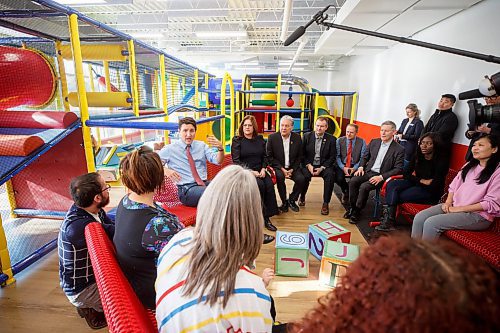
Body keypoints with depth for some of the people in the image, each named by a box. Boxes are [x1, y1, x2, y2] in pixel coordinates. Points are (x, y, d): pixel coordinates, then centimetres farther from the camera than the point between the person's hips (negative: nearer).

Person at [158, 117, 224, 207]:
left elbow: (218, 161, 1)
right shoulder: (170, 149, 5)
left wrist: (220, 148, -20)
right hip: (186, 189, -5)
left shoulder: (201, 145, 14)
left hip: (205, 183, 5)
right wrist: (165, 170, -18)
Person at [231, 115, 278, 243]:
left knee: (269, 185, -25)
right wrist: (251, 172, -15)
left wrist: (263, 169, -4)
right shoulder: (237, 140, 2)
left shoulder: (260, 139, 15)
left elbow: (265, 157, 16)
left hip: (259, 171, 4)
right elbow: (236, 160, -6)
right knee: (260, 185, -31)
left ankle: (267, 217, -15)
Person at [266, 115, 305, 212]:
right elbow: (270, 156, -5)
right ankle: (284, 202, -9)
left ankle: (292, 200, 5)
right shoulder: (272, 137, -6)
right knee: (279, 177, -33)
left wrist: (292, 169, -9)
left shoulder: (297, 138, 0)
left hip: (293, 167, 2)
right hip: (278, 167, -2)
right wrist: (282, 169, -15)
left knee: (301, 179, -23)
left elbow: (299, 157, 6)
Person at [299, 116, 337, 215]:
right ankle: (302, 197, -1)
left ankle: (325, 203, -17)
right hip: (309, 165, 0)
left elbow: (332, 157, -1)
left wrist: (322, 168, -14)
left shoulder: (331, 139, 1)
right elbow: (302, 154, 3)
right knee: (305, 175, -31)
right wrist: (308, 165, -12)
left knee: (330, 175, -30)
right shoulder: (307, 136, 2)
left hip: (324, 166, 0)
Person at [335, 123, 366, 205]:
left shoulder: (362, 142, -1)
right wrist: (343, 167, -18)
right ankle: (346, 192, 12)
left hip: (355, 167, -1)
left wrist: (354, 168, -20)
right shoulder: (339, 140, 1)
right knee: (338, 179, -26)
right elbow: (337, 156, -4)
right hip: (342, 166, 1)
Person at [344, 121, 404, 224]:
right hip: (368, 171, 5)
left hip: (381, 176, -4)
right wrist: (361, 167, 0)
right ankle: (352, 207, -7)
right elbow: (365, 157, 19)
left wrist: (381, 177, -19)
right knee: (352, 181, -23)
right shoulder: (374, 142, 10)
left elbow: (398, 169, -9)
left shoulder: (399, 149, -5)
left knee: (364, 187, -29)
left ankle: (357, 211, -10)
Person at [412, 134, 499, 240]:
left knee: (431, 223, -26)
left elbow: (491, 203, -15)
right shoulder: (469, 165, 13)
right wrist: (448, 202, -3)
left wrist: (459, 209, -15)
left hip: (478, 214, -6)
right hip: (454, 206, 7)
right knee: (419, 218, -14)